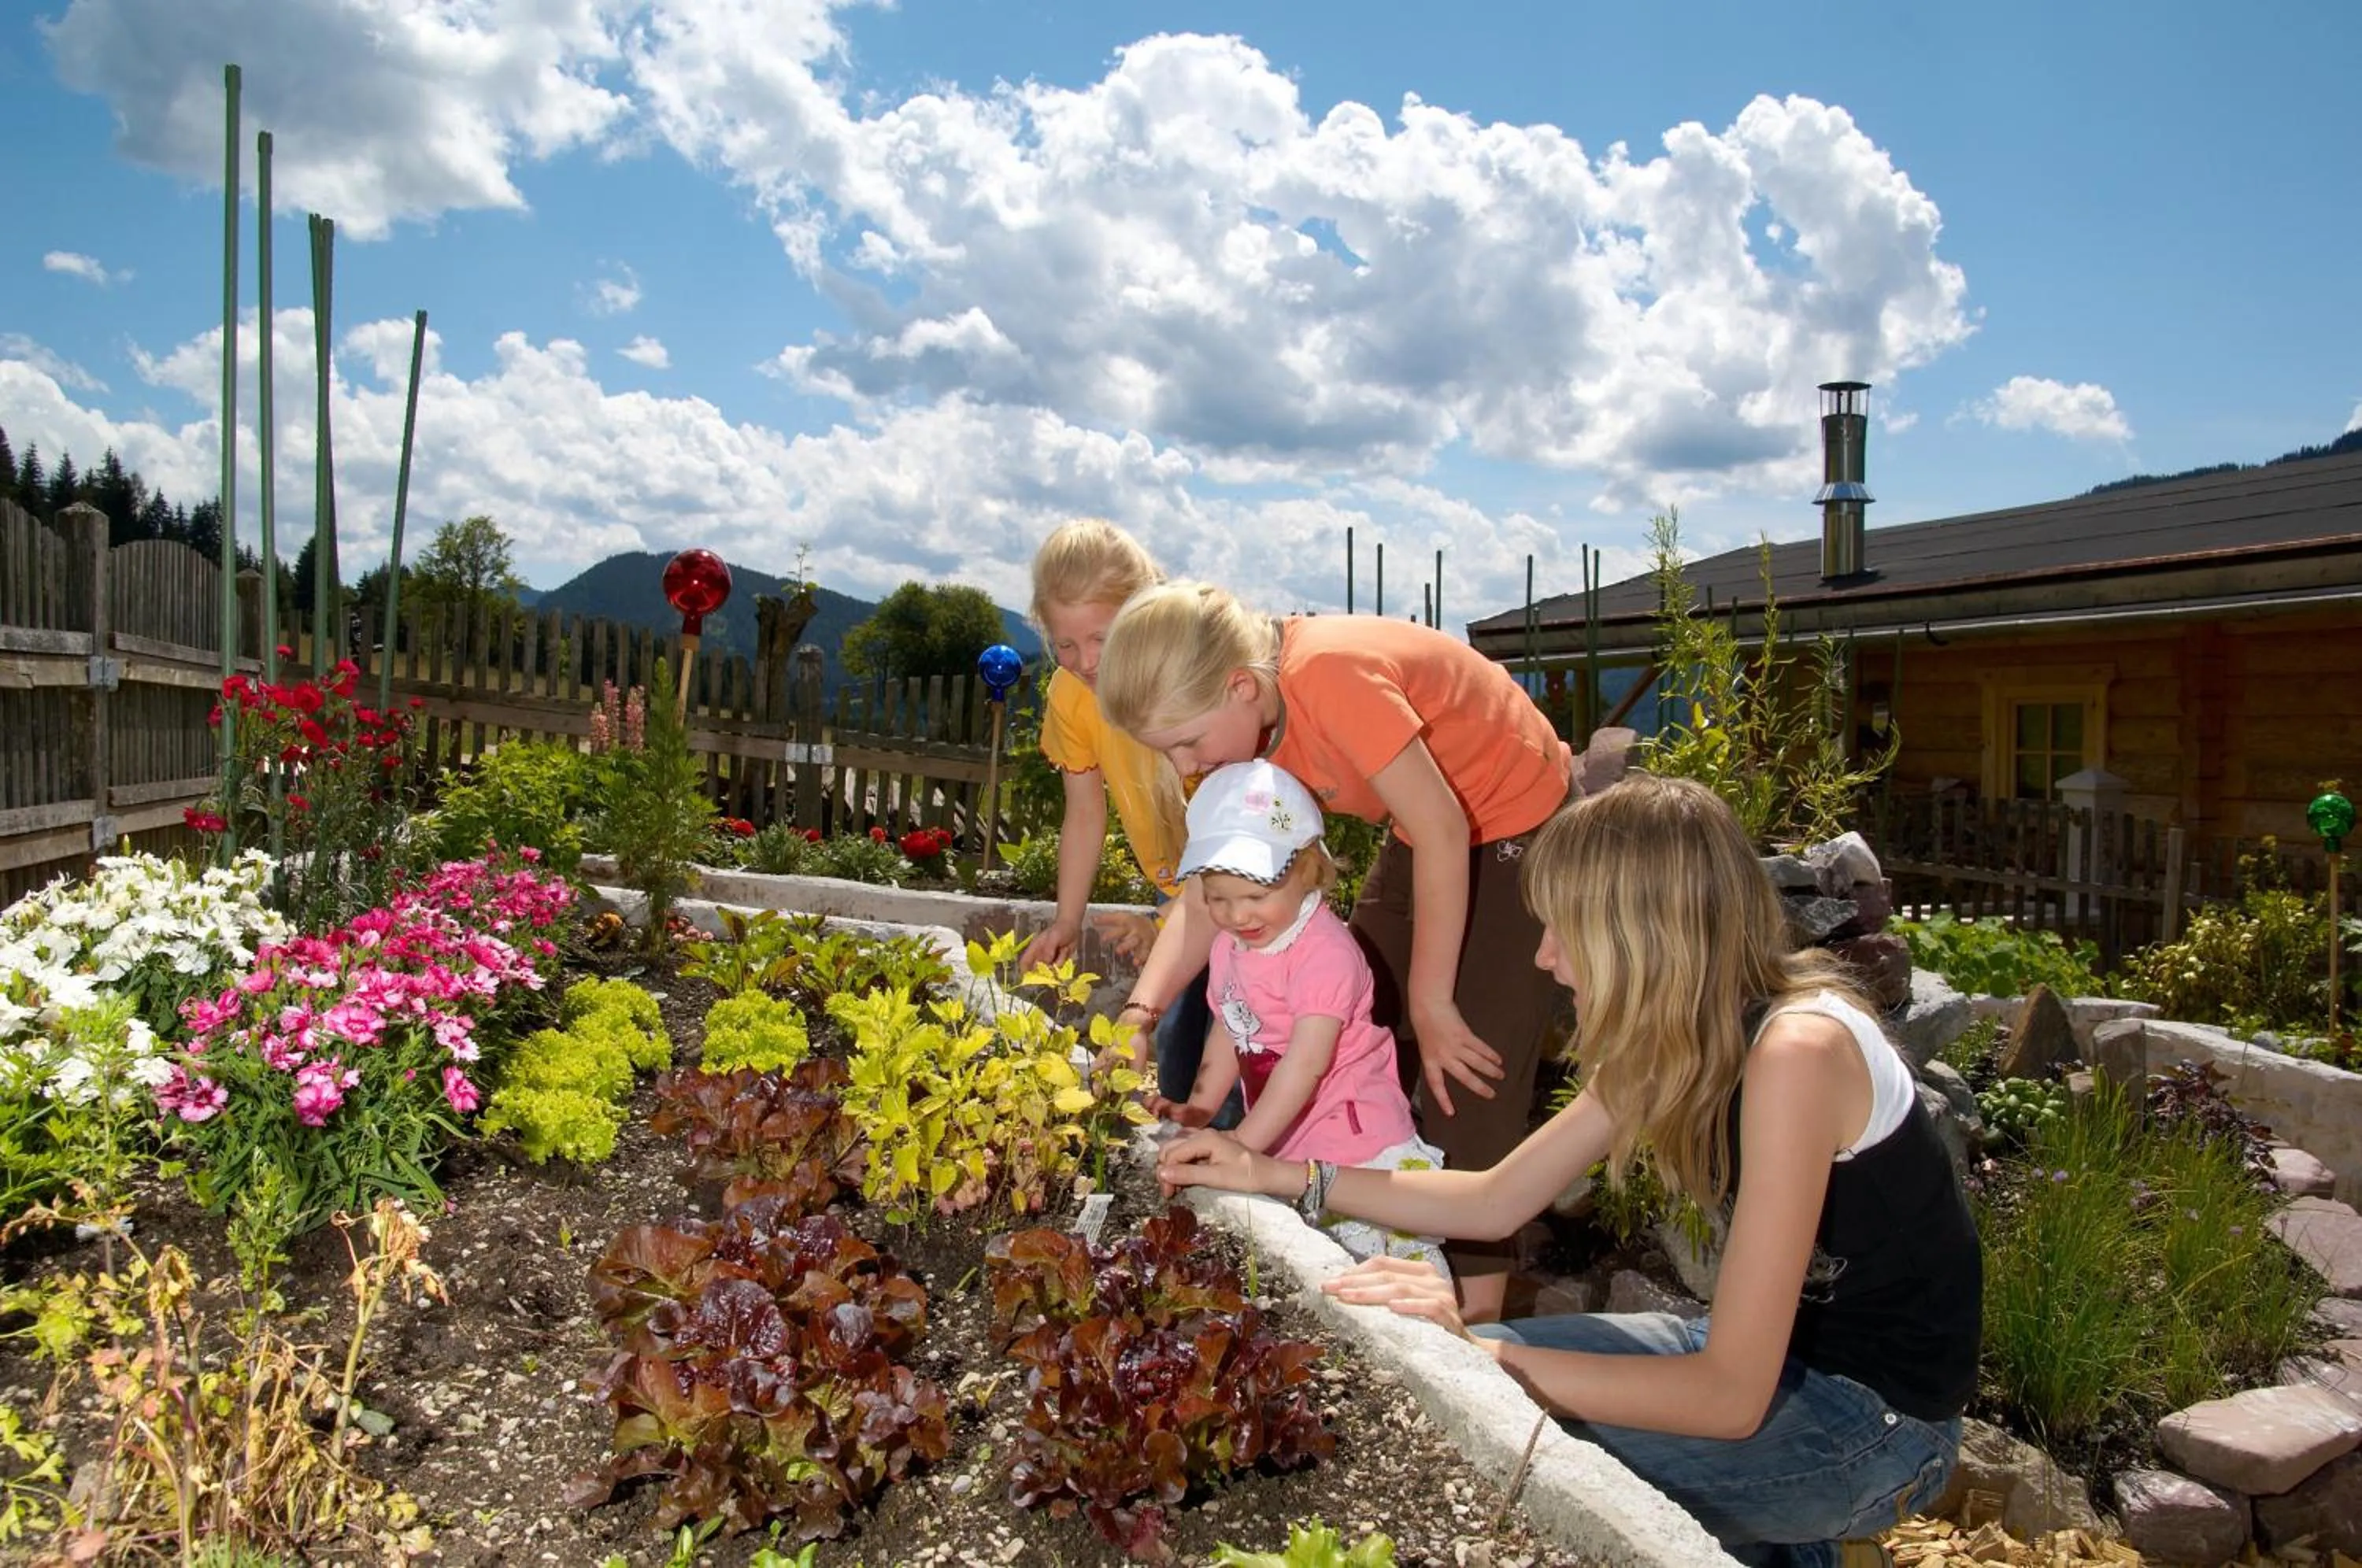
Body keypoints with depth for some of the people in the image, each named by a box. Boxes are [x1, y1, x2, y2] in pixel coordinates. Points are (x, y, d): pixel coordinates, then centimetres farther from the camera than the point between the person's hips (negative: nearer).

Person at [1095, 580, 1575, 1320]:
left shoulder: (1330, 675, -33)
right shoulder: (1244, 716, -8)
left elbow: (1442, 826, -30)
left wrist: (1431, 1002, -21)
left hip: (1521, 832, -8)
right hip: (1428, 836, 8)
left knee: (1464, 1086, -9)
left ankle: (1477, 1307, 5)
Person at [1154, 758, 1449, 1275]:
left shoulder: (1324, 952, -20)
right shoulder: (1230, 946, 8)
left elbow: (1307, 1062, -25)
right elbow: (1228, 1033, 17)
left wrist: (1241, 1145, -28)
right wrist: (1198, 1109, 3)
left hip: (1351, 1140, -8)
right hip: (1283, 1143, 8)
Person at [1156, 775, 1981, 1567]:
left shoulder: (1792, 1052, -29)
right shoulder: (1671, 1040, -2)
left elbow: (1729, 1399, -29)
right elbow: (1495, 1201, 3)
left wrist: (1477, 1354, -32)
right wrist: (1279, 1175, -2)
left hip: (1874, 1421, -8)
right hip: (1776, 1357, 8)